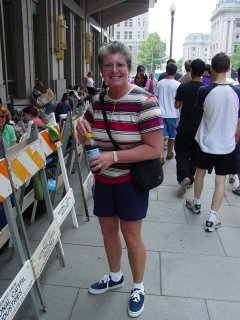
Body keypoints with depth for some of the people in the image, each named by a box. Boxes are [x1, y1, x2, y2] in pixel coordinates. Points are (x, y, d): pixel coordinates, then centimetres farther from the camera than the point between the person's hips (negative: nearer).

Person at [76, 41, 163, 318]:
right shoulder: (97, 100, 1)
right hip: (103, 179, 6)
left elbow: (154, 149, -21)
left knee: (131, 237, 9)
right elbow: (87, 139, 12)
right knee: (108, 230, 20)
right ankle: (115, 277, 47)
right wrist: (82, 129, -12)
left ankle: (138, 287, 36)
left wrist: (114, 156, -28)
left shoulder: (144, 102, -19)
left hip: (131, 180, -6)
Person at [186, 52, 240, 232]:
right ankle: (212, 219, 10)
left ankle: (196, 204, 40)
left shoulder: (204, 91, -15)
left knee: (200, 172, 21)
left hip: (207, 142, 0)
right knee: (220, 180, 7)